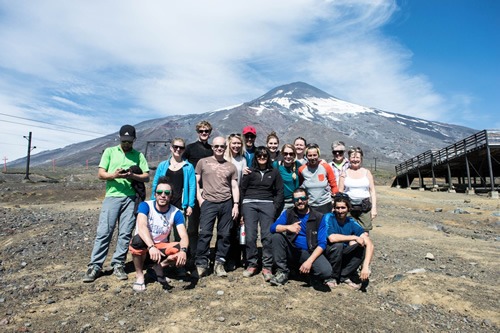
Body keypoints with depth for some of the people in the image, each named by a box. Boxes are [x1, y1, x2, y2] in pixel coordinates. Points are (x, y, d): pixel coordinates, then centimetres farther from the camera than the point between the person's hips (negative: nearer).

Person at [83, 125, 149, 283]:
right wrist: (114, 175, -17)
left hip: (130, 198, 1)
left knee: (125, 233, 3)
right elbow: (100, 174, 4)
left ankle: (118, 265, 13)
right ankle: (95, 266, 7)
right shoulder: (110, 151, 9)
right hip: (112, 196, -1)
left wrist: (132, 176, -15)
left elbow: (146, 177, 4)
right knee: (103, 232, -2)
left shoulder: (139, 155, 10)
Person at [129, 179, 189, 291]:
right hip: (144, 244, -1)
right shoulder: (145, 205, -18)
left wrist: (183, 250, -45)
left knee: (182, 252, -26)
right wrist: (151, 247, -51)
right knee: (138, 240, -36)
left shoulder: (176, 213, -14)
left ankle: (159, 266, 1)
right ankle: (139, 275, -11)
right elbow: (141, 227, -35)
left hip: (161, 246, 1)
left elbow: (184, 236, -23)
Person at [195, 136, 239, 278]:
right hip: (208, 203, -2)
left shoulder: (231, 166, 13)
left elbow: (235, 187, 11)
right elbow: (196, 182, 8)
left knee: (225, 234, 4)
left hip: (226, 203, 2)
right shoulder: (203, 162, 9)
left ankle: (219, 263, 16)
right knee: (205, 233, -6)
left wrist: (236, 204, 1)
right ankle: (201, 264, 6)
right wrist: (200, 198, -3)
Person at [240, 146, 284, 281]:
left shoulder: (274, 172, 12)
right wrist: (241, 211, 4)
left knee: (267, 236, -7)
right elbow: (242, 190, 9)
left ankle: (267, 267, 1)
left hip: (267, 205, 0)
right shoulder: (250, 172, 10)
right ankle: (251, 264, 10)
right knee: (250, 236, -4)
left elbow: (279, 192, 11)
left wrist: (275, 209, 0)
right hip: (249, 204, 0)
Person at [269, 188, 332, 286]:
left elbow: (322, 244, -9)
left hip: (310, 253, -2)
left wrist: (309, 261, -21)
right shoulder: (288, 213, 2)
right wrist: (288, 227, -31)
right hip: (292, 251, 2)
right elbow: (273, 227, -12)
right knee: (276, 236, -23)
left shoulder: (319, 217, -4)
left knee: (326, 271, -30)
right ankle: (283, 272, -9)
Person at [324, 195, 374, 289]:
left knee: (362, 247, -19)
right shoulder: (328, 217, -16)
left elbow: (369, 244, -16)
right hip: (328, 254, -3)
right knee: (338, 245, -32)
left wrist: (366, 266, -30)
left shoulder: (352, 223, -8)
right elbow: (332, 238, -32)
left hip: (344, 256, 3)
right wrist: (354, 237, -24)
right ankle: (333, 277, -10)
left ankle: (344, 275, -5)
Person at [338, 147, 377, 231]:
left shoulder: (367, 172, 10)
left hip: (364, 207, 1)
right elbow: (340, 192, 7)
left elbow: (372, 191, 8)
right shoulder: (345, 173, 7)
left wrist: (374, 207, 1)